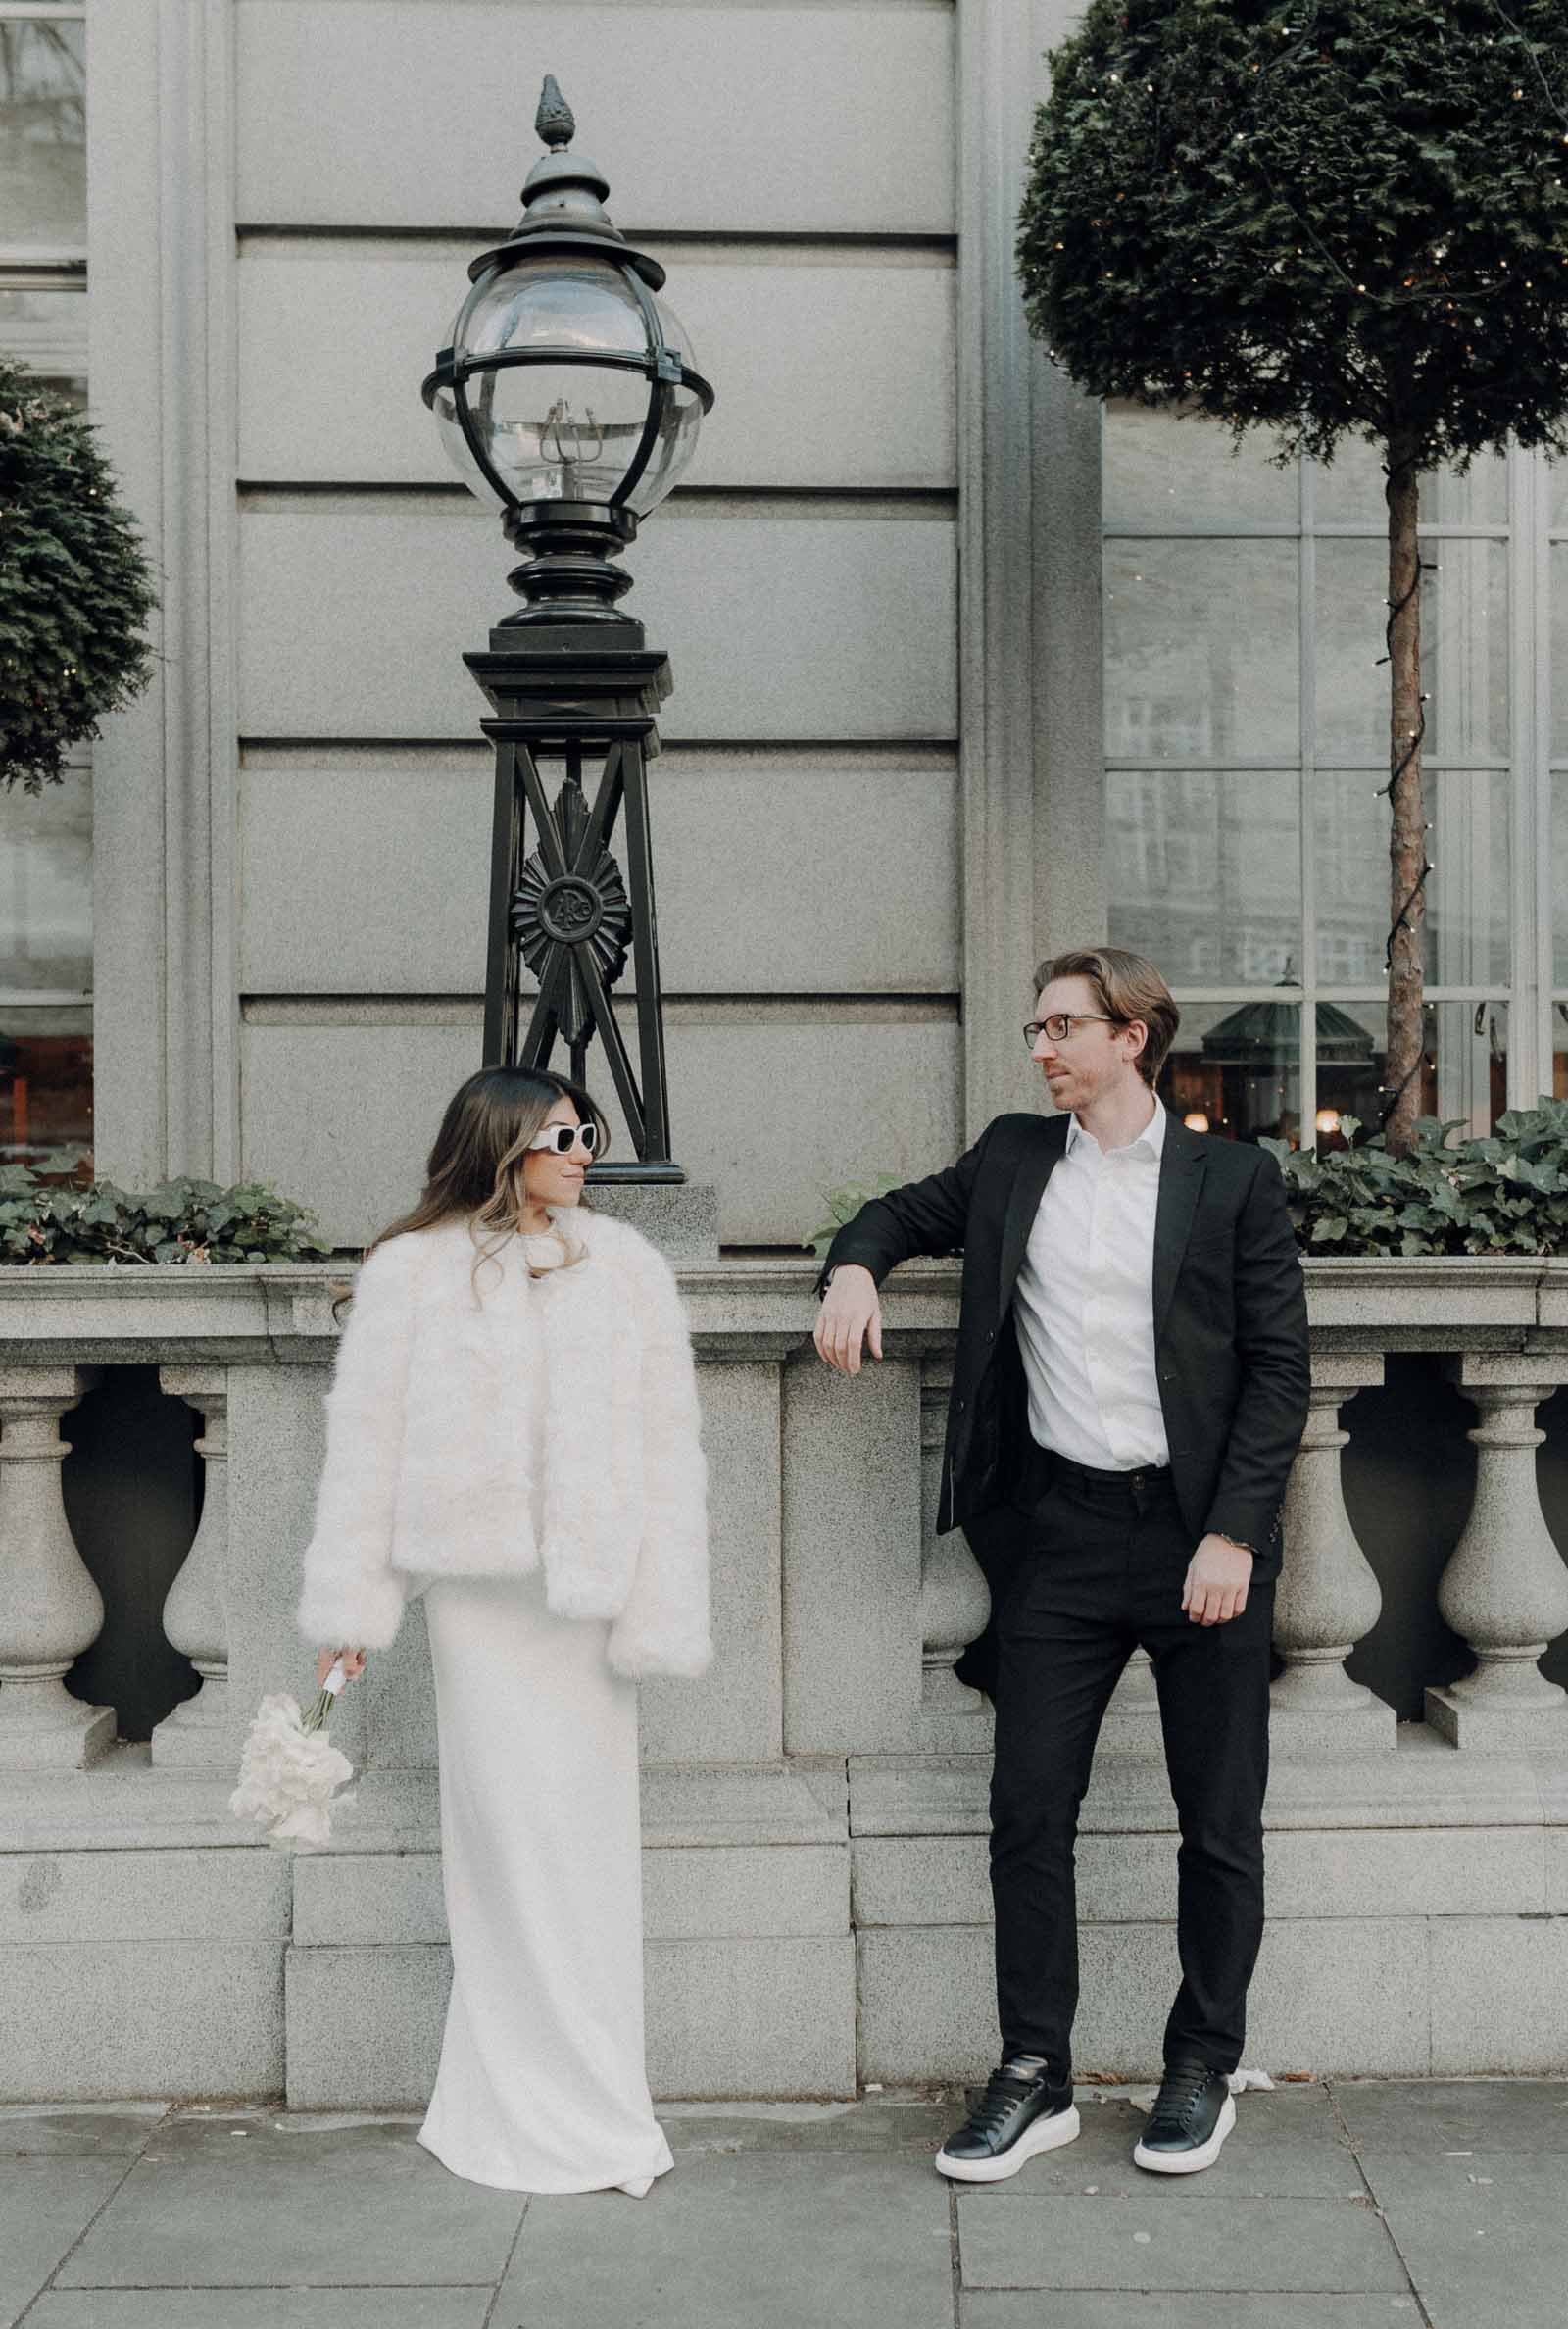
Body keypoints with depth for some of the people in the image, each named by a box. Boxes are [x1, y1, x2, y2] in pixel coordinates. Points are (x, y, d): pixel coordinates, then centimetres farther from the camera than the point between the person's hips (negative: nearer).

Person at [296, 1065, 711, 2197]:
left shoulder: (626, 1267, 5)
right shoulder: (413, 1272, 1)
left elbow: (668, 1444, 2)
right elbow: (366, 1440, 3)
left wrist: (661, 1609, -4)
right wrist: (350, 1606, 2)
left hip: (590, 1589, 2)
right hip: (477, 1587, -2)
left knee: (588, 1832, 4)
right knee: (514, 1830, 0)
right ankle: (569, 2117, 13)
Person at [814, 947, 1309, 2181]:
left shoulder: (1235, 1179, -1)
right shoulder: (1014, 1159, 9)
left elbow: (1279, 1368, -3)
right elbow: (908, 1210, 26)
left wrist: (1234, 1535, -11)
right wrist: (855, 1265, 2)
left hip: (1201, 1534, -2)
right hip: (1061, 1534, 3)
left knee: (1221, 1823, 7)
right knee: (1028, 1812, 3)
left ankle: (1205, 2069, 24)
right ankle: (1035, 2079, 15)